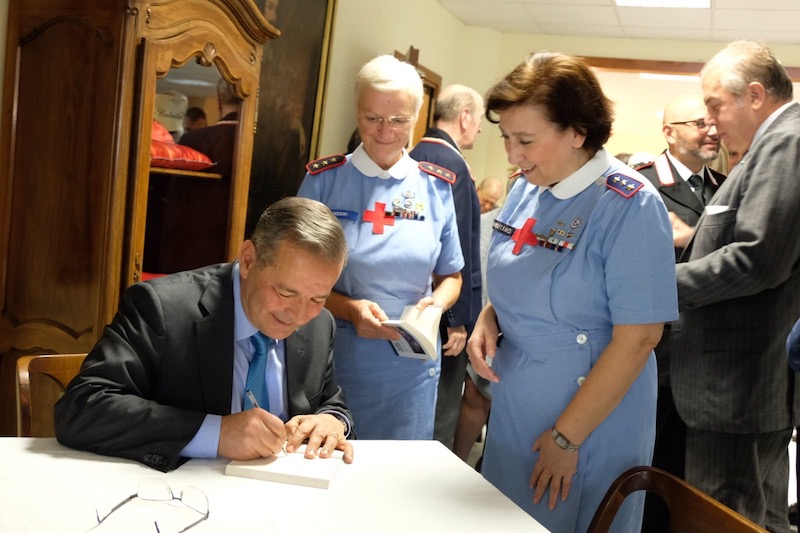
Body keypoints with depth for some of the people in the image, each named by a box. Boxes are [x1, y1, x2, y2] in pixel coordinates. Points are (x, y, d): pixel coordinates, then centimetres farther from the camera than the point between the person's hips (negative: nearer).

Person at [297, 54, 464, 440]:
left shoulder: (437, 187, 2)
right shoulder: (323, 180, -4)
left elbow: (450, 277, 11)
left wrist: (438, 302, -10)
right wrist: (348, 308, -18)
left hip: (411, 368, 2)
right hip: (333, 358, -1)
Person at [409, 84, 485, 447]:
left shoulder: (413, 158, 9)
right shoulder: (452, 165, -17)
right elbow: (458, 249, -19)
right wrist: (459, 318, -16)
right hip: (445, 308, -9)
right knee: (440, 418, 1)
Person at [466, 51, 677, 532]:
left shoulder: (630, 205, -19)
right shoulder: (528, 188, 2)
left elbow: (638, 337, -20)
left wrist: (567, 438, -17)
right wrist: (488, 319, -5)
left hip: (590, 420, -7)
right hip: (514, 407, 7)